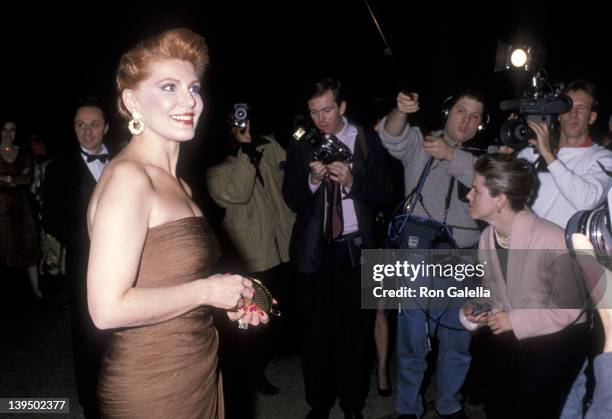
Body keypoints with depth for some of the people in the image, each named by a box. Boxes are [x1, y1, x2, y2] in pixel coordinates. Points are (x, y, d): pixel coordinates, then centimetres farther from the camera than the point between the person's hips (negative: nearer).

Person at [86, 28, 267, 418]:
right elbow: (108, 309, -26)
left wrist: (228, 302, -1)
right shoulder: (127, 177, -19)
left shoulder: (178, 184, 6)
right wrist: (207, 290, -18)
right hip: (151, 387, -8)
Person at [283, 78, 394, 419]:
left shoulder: (367, 140, 0)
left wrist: (351, 180, -20)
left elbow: (385, 192, -4)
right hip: (315, 249, 1)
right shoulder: (301, 145, 3)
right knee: (316, 330, 10)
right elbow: (292, 200, 0)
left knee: (357, 331, 7)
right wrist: (312, 179, -19)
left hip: (357, 248, -1)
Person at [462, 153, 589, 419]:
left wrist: (515, 320, -21)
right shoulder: (487, 238, -5)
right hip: (512, 337, 6)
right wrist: (474, 312, -12)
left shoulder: (553, 240, -26)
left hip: (557, 338, -6)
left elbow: (570, 307, -20)